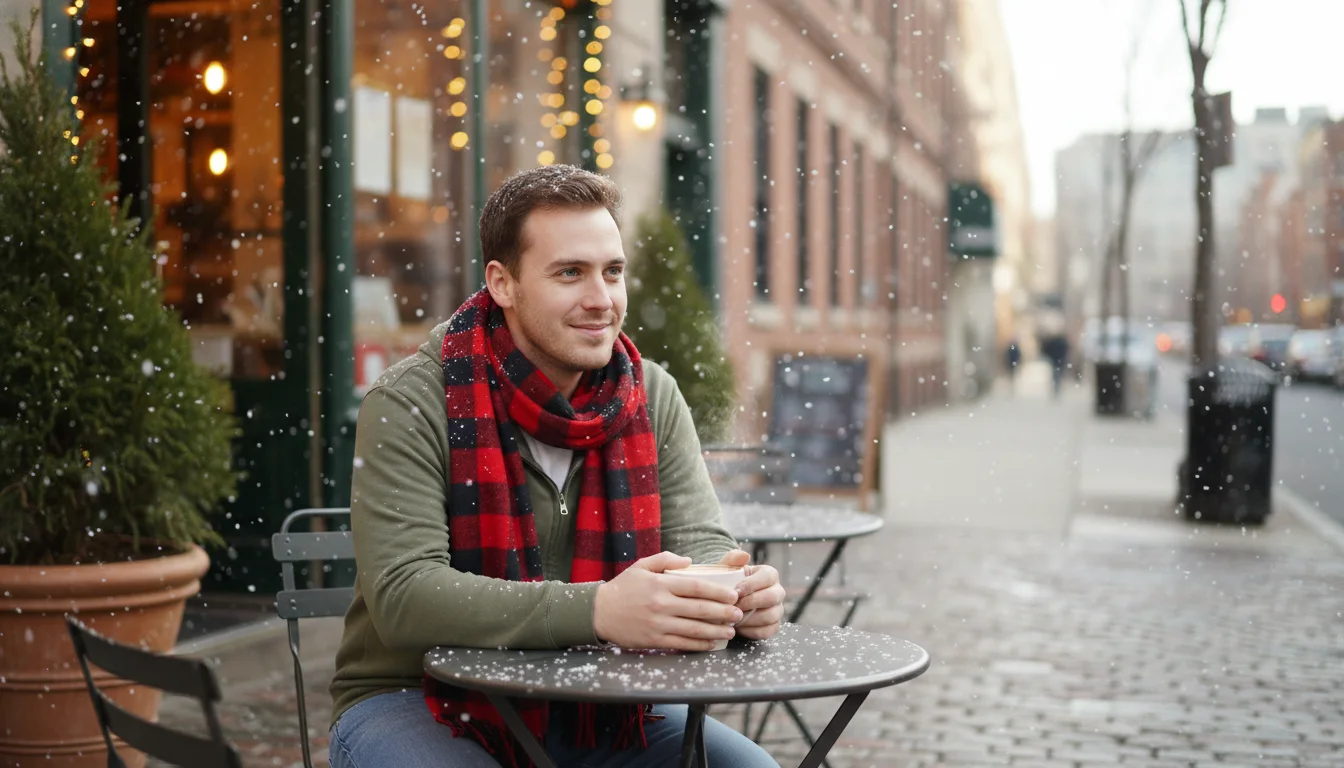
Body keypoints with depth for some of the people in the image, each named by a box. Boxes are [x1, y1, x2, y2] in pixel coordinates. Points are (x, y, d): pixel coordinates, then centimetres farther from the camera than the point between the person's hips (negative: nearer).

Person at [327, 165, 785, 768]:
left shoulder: (652, 397, 2)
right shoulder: (408, 406, -14)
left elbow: (697, 542, -3)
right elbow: (403, 595, -25)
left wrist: (734, 592, -30)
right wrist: (598, 611, -38)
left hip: (591, 705, 4)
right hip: (422, 701, -4)